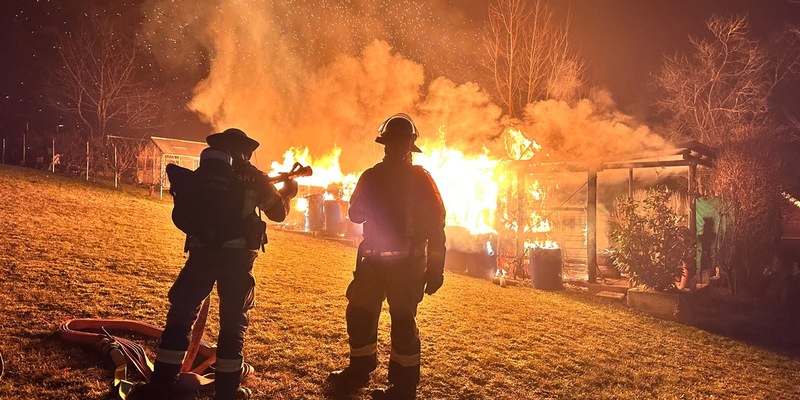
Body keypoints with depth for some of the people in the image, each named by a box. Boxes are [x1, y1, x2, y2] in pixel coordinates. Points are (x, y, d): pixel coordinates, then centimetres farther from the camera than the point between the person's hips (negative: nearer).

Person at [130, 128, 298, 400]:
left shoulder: (203, 173, 9)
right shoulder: (254, 178, 5)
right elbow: (278, 212, 12)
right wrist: (287, 192, 32)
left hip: (203, 252, 1)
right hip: (238, 255, -1)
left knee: (181, 314, 10)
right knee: (233, 322, 10)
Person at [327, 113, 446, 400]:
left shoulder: (420, 179, -3)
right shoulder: (372, 176, 10)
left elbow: (435, 225, -6)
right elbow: (356, 215, 11)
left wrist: (435, 268, -11)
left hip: (406, 262, -5)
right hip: (374, 259, 5)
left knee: (402, 320, -4)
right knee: (358, 313, 9)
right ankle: (359, 370, 28)